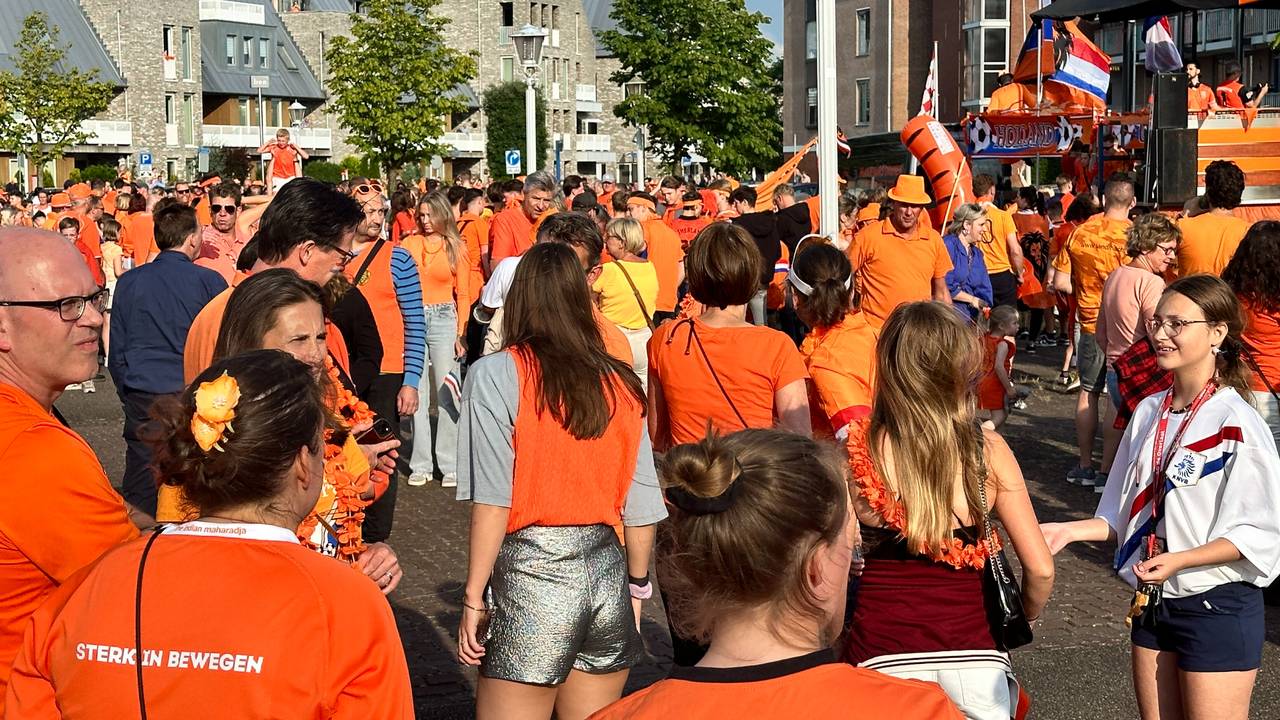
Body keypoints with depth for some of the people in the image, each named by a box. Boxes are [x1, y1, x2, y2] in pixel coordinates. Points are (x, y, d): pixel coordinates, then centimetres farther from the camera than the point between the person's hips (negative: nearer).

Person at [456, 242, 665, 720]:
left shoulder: (496, 375, -6)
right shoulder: (620, 382, 5)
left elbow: (492, 501, -11)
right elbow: (641, 508, 7)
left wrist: (473, 598, -5)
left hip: (531, 576, -4)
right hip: (608, 576, 5)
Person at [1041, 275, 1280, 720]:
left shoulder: (1238, 425, -15)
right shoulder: (1149, 412, 5)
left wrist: (1179, 560, -27)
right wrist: (1071, 530, -2)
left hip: (1218, 607, -6)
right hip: (1152, 601, 7)